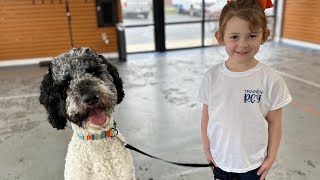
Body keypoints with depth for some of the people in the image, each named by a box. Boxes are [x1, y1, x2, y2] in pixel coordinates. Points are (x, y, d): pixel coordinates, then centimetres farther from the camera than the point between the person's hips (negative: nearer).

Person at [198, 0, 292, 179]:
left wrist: (271, 156, -1)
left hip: (254, 161, -1)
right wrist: (206, 148, 2)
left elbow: (274, 122, -7)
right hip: (220, 158, 2)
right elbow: (206, 116, -3)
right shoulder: (212, 77, -14)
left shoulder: (271, 79, -17)